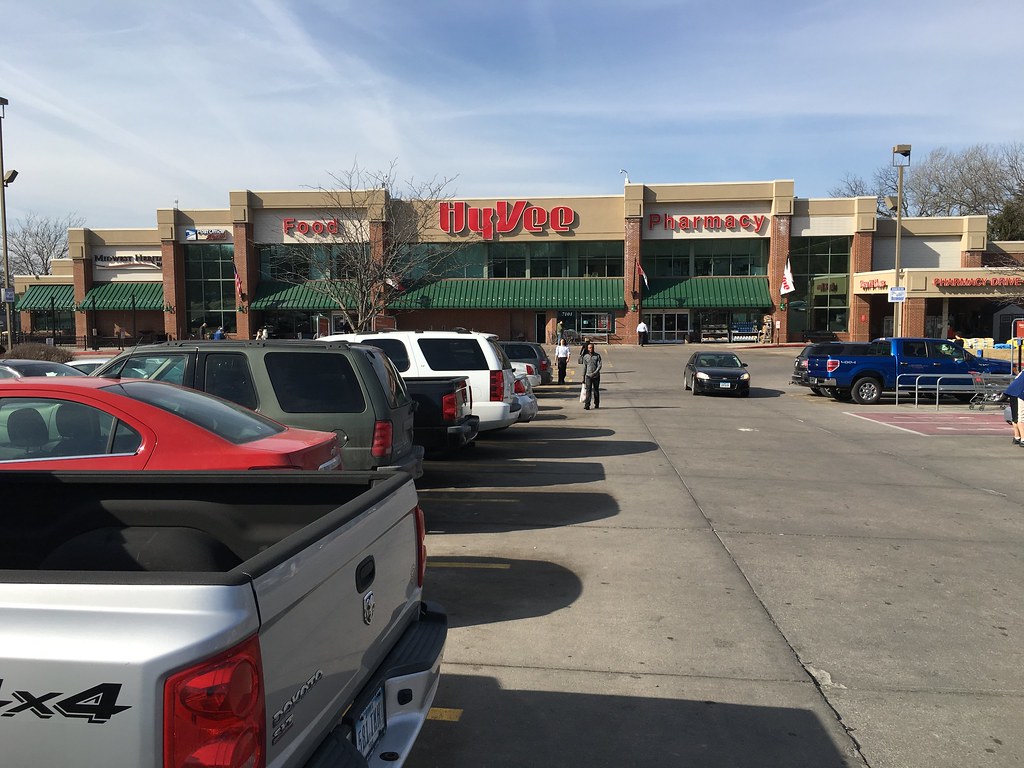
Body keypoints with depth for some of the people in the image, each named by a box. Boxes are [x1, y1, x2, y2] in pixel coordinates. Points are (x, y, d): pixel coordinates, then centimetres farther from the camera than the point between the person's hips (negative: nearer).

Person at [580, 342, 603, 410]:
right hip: (588, 376, 0)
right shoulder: (585, 356, 4)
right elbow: (584, 367, 9)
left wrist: (595, 373, -22)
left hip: (596, 376, 0)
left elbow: (599, 365, -8)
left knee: (596, 390, 9)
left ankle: (597, 404, 22)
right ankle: (587, 405, -13)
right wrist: (583, 377, 10)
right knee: (588, 391, -9)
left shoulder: (597, 355, -1)